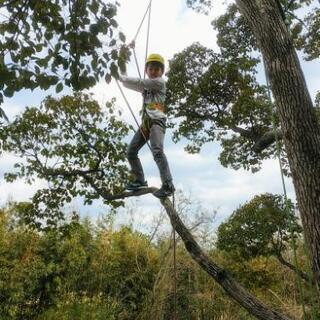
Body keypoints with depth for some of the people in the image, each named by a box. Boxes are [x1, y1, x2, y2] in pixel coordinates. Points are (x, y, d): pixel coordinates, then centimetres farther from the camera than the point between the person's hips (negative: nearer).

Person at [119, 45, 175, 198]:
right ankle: (140, 180, 20)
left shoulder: (160, 82, 2)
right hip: (145, 122, 9)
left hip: (157, 121, -8)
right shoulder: (146, 86, 25)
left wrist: (122, 78, 7)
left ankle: (168, 185, -30)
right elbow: (131, 84, 23)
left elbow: (138, 83, -4)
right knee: (131, 152, 9)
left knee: (157, 151, -28)